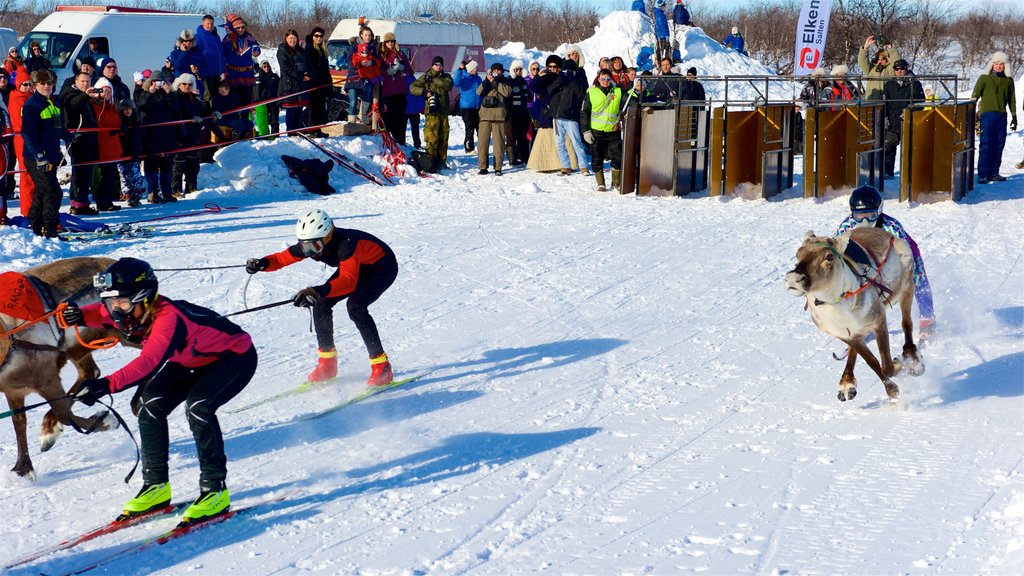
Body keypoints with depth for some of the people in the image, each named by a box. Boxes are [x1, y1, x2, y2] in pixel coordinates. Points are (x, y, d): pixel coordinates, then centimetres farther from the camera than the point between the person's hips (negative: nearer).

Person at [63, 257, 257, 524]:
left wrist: (107, 384, -66)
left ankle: (215, 490, -18)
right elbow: (100, 313, 5)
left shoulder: (168, 317, -39)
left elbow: (149, 362, -53)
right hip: (194, 361, 9)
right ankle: (156, 486, 7)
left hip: (236, 357, -9)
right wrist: (79, 315, -20)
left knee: (198, 407, -30)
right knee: (150, 406, -6)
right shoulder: (133, 312, -15)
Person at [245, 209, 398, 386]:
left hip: (383, 267, -8)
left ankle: (381, 367, -23)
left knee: (355, 306, -29)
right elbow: (283, 257, -10)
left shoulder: (346, 244, -41)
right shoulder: (310, 244, -20)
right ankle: (327, 362, 9)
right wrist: (262, 263, -31)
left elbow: (349, 281, -53)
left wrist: (320, 291, -67)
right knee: (321, 303, -7)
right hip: (357, 267, 8)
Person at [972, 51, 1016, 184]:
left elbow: (1012, 100, 19)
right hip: (987, 113, -4)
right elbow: (974, 96, 2)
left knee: (999, 145, 4)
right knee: (986, 144, -8)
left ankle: (993, 173, 10)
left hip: (1002, 116, 4)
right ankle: (983, 174, -7)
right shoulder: (984, 78, 3)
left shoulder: (1008, 80, 13)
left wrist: (1014, 117, 18)